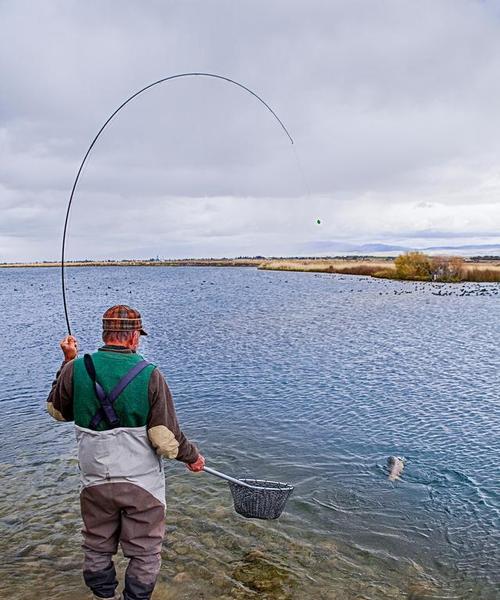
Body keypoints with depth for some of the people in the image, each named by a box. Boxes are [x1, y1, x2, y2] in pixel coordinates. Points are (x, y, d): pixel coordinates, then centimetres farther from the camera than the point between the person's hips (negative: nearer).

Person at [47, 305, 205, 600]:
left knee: (97, 549, 25)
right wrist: (192, 457, 4)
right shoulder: (150, 375, -17)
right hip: (142, 483, -3)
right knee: (145, 554, 16)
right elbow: (167, 439, -15)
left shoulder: (76, 369, -8)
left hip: (95, 481, 4)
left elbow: (57, 410, 12)